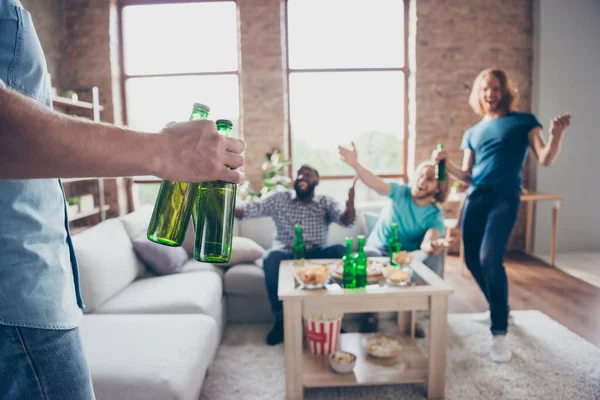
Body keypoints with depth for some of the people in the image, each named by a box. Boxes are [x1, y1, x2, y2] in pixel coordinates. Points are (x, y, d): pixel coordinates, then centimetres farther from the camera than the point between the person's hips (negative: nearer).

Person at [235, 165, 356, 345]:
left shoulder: (326, 202, 9)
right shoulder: (279, 199, 7)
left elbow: (345, 220, -9)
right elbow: (250, 208, -5)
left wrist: (350, 206, -34)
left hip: (317, 255, 1)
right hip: (287, 254, -1)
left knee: (340, 250, -27)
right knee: (271, 257, -33)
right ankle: (281, 319, -18)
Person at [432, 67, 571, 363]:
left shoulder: (523, 121, 7)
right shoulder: (472, 133, 18)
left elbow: (545, 159, -1)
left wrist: (556, 134, -19)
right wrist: (446, 163, -1)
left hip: (505, 197, -5)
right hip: (475, 197, 5)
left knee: (489, 258, -21)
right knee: (473, 260, 6)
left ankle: (500, 333, -10)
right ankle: (498, 310, 32)